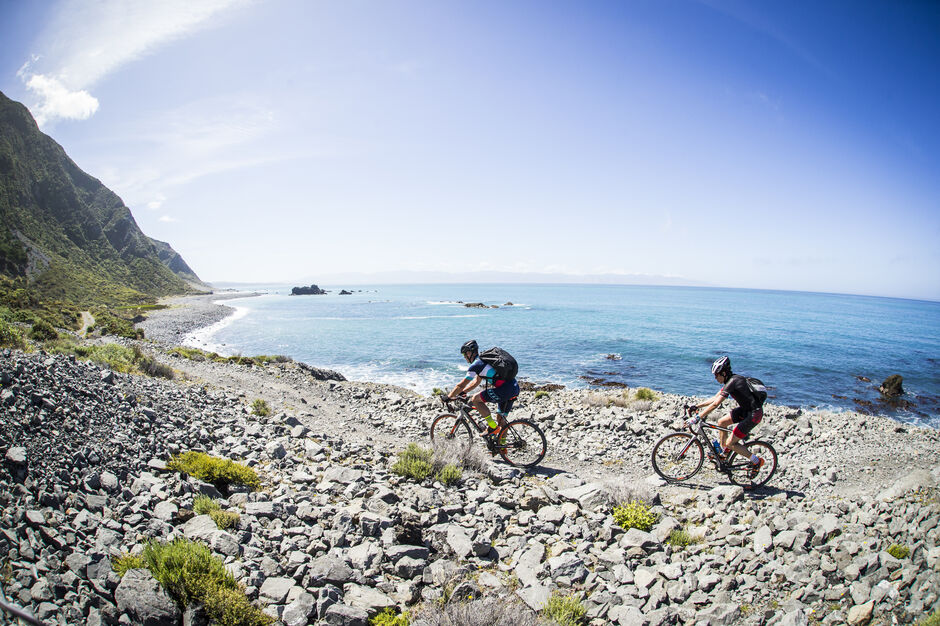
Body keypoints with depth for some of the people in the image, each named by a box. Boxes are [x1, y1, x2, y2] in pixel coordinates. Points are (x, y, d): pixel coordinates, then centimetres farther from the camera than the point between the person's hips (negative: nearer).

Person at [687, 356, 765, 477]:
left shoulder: (732, 382, -23)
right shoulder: (730, 380, 6)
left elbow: (715, 405, -28)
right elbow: (715, 398, 13)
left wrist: (696, 418, -28)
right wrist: (696, 406, 7)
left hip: (754, 414, -10)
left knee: (730, 443, -6)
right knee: (721, 422, 13)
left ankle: (756, 461, 11)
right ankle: (725, 453, 24)